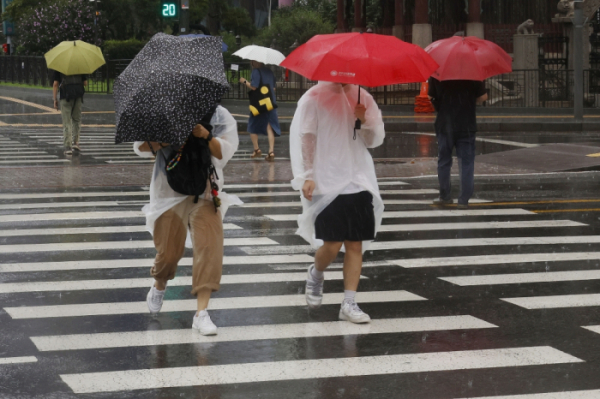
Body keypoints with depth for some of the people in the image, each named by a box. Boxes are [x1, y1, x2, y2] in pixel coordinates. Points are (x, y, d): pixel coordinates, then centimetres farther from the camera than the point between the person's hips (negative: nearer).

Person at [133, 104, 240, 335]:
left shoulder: (221, 118, 1)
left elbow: (224, 152, -10)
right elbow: (141, 147, -7)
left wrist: (206, 136, -28)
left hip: (205, 193, 0)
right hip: (170, 192, 0)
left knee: (210, 247, -16)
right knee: (169, 251, 6)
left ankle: (201, 312, -13)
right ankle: (159, 287, 42)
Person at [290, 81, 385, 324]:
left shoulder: (362, 98, 11)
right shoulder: (315, 98, -2)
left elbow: (374, 140, 12)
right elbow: (305, 138, -4)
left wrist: (365, 121, -8)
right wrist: (307, 176, -10)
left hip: (359, 182, 4)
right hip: (327, 183, -4)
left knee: (355, 244, 1)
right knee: (333, 243, -9)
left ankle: (349, 304, 7)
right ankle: (316, 274, 25)